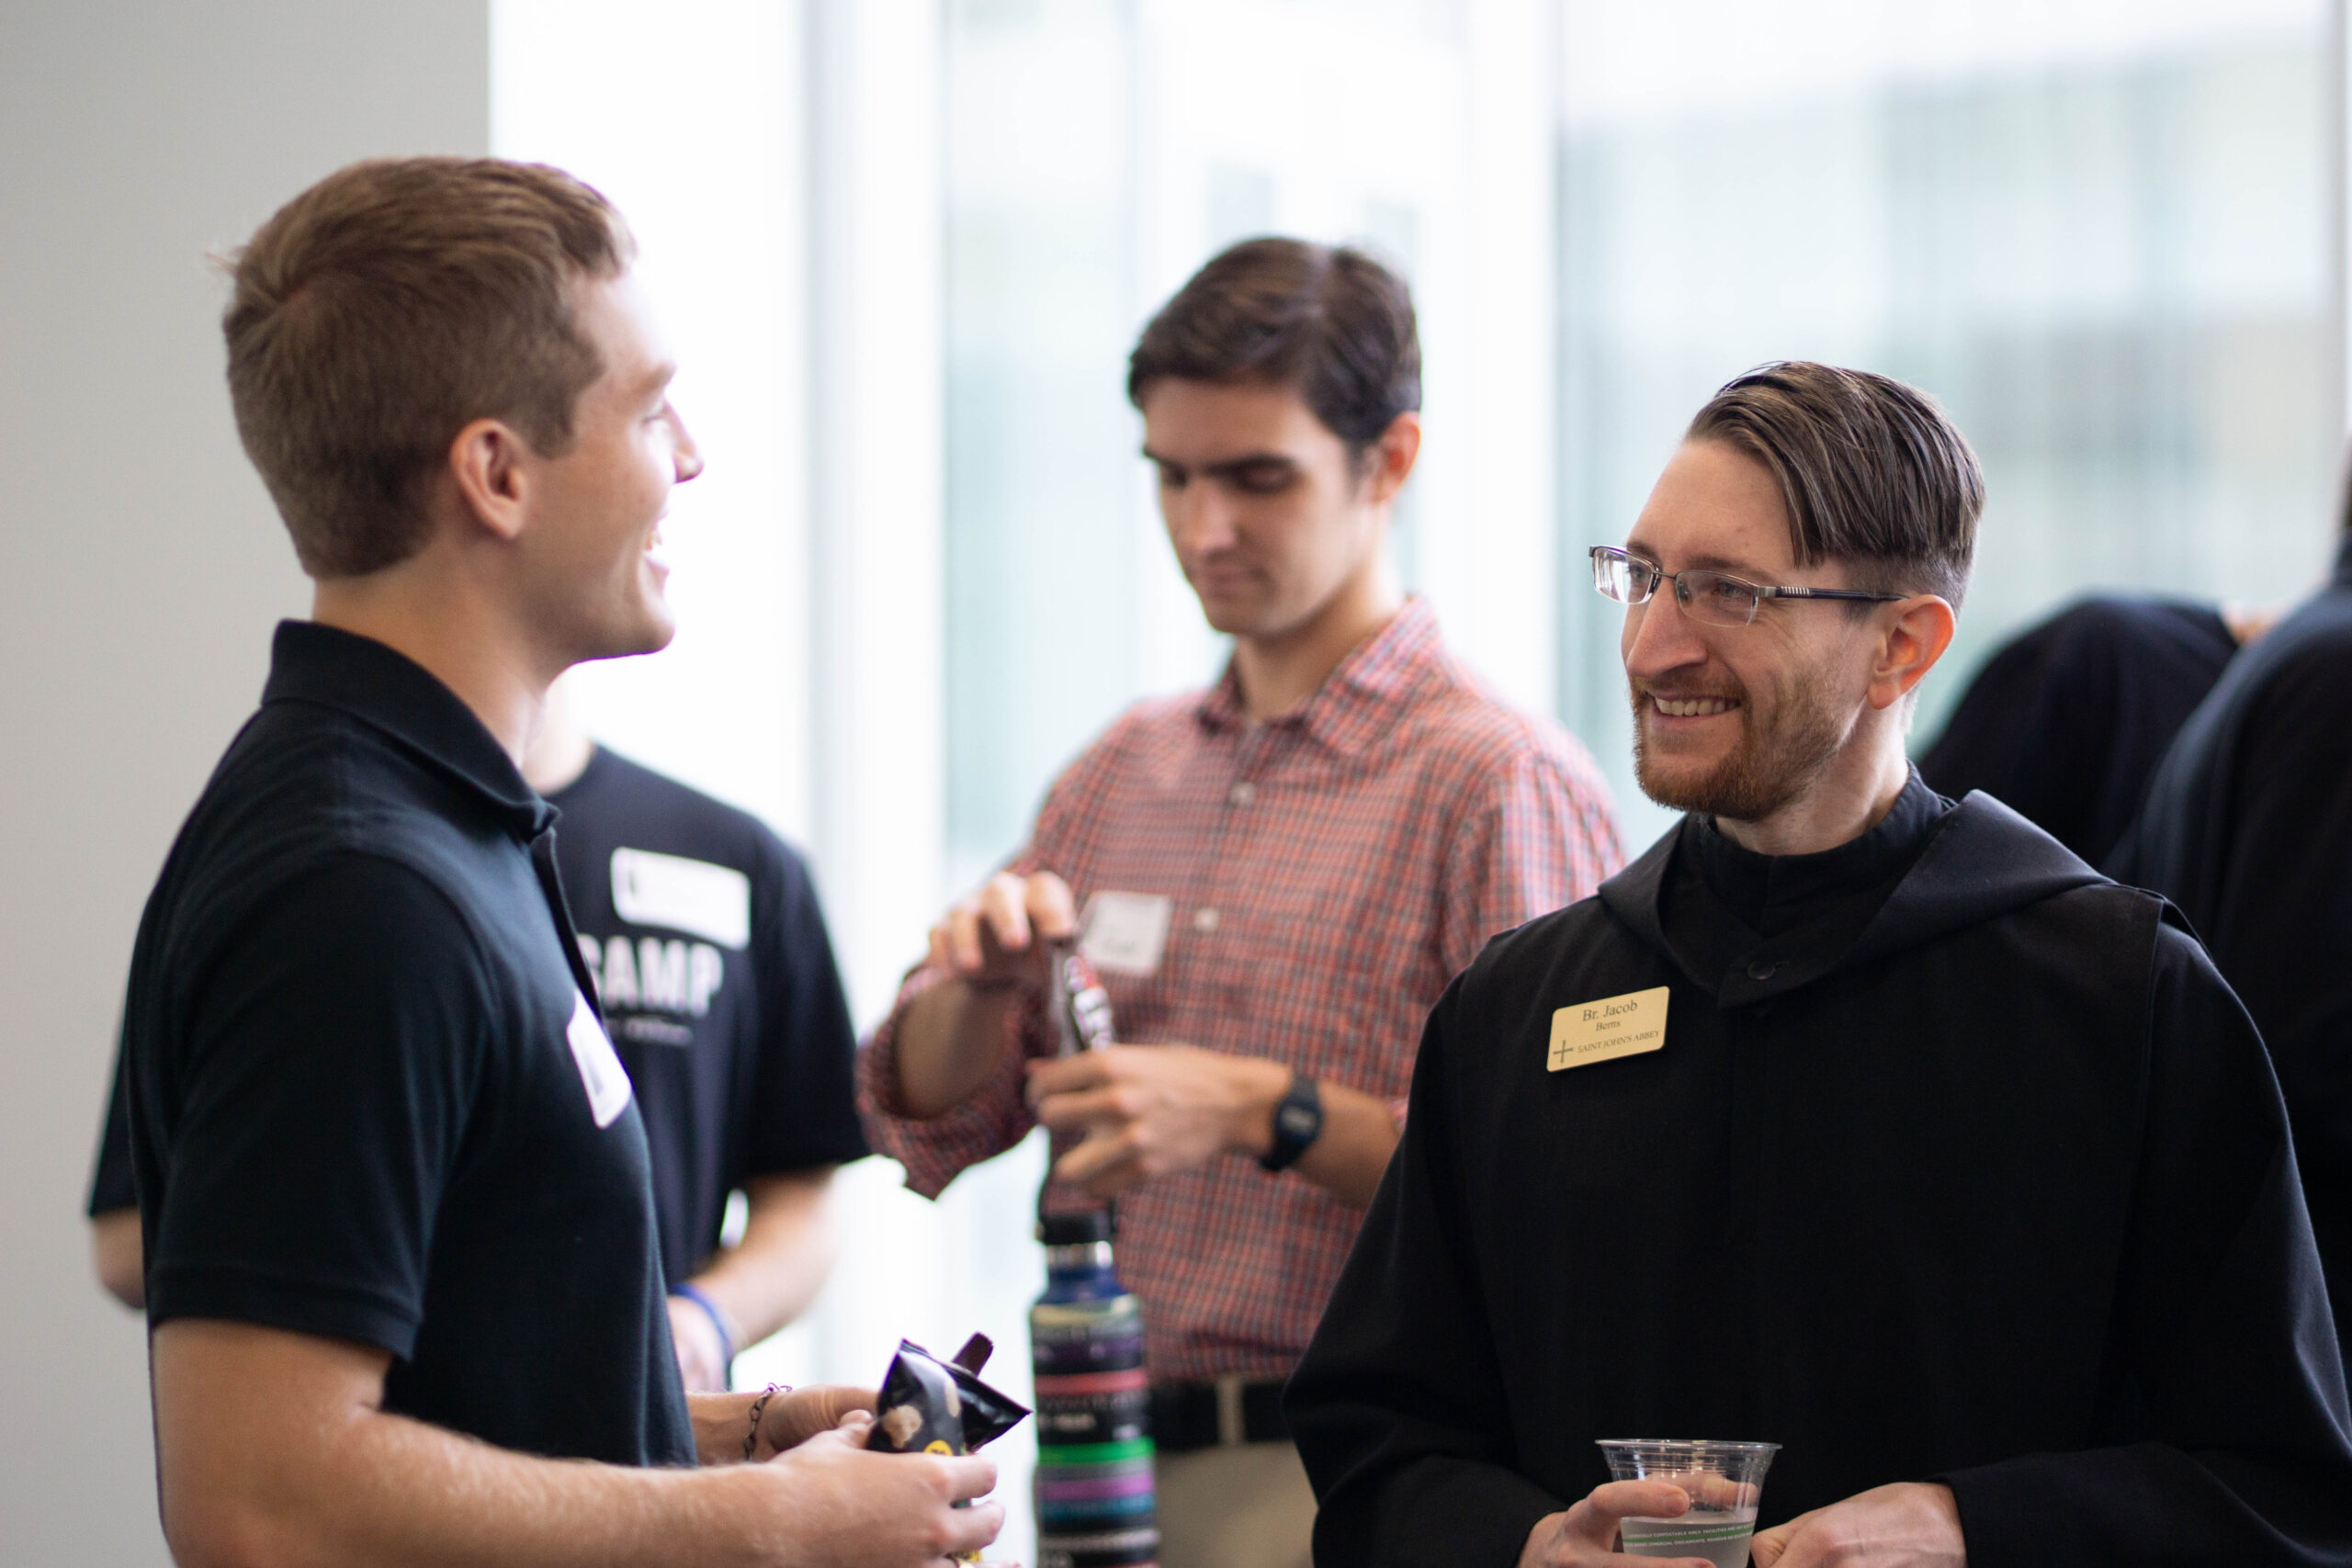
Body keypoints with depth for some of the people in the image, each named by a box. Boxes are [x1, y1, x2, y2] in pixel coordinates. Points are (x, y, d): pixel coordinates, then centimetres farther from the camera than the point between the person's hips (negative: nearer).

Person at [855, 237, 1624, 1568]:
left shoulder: (1500, 783, -8)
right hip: (1115, 1456, 5)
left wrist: (1263, 1111, -20)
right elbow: (929, 1132, 14)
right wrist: (976, 983, -5)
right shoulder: (1124, 771, 13)